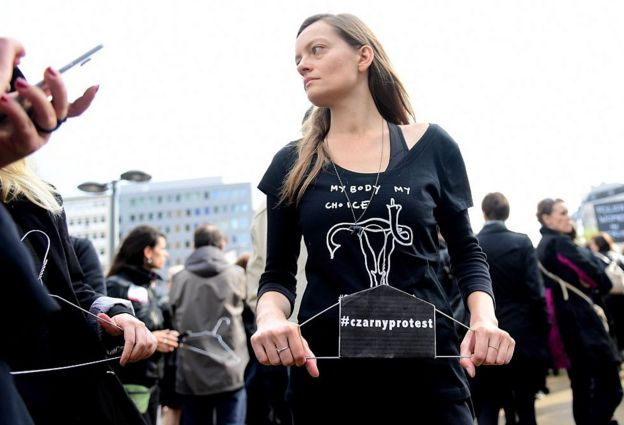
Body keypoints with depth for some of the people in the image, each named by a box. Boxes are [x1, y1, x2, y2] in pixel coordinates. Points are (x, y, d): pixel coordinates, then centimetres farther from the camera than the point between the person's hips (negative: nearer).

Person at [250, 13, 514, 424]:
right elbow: (278, 274, 5)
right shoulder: (292, 164, 3)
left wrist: (484, 317, -12)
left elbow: (466, 252, 7)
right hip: (326, 368, 1)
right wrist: (271, 315, -17)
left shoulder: (431, 146, 2)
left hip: (427, 362, -1)